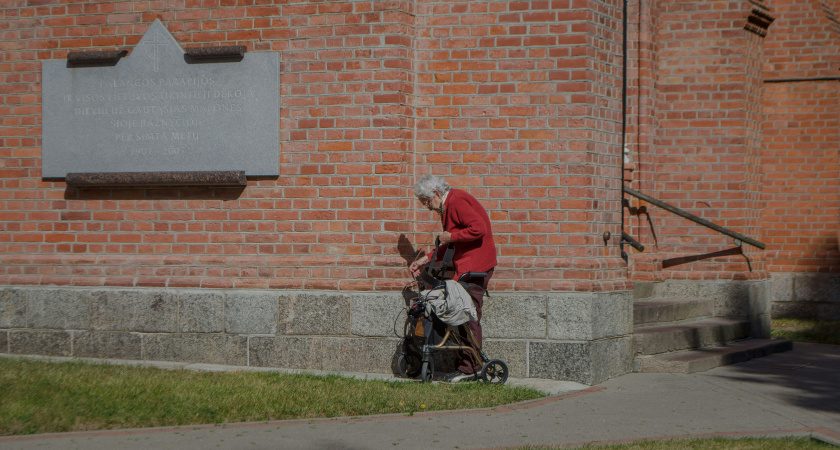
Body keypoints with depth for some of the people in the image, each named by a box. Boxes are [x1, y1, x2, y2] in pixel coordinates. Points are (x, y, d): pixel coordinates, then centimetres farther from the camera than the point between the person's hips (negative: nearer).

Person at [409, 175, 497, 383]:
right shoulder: (447, 205, 19)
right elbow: (450, 245, 24)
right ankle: (471, 367, 12)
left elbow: (479, 229, -24)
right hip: (466, 264, 10)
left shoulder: (456, 201, -13)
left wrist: (451, 236, -14)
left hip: (475, 263, -10)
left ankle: (470, 368, -5)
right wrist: (425, 260, 18)